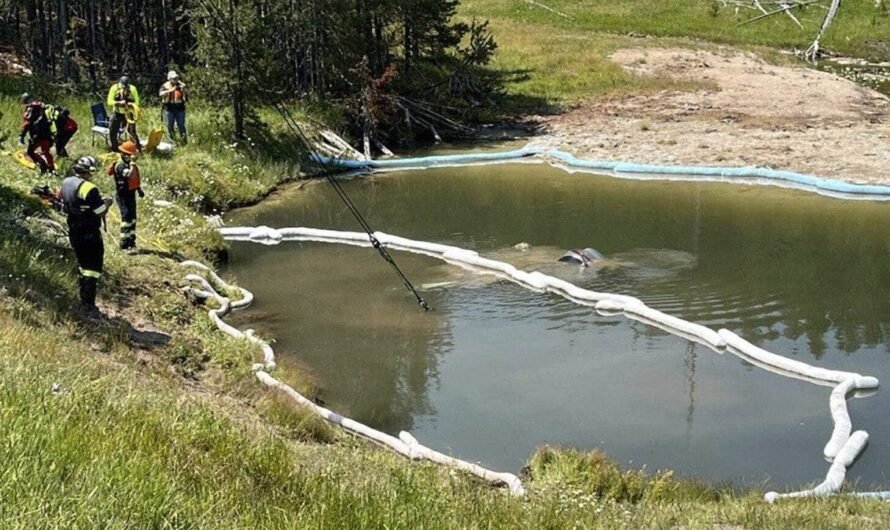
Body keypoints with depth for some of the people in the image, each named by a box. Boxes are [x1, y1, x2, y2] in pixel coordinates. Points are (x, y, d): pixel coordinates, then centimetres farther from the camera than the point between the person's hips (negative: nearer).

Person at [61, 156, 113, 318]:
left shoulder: (66, 183, 4)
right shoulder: (89, 189, -21)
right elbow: (101, 213, -18)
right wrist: (106, 203, 3)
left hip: (74, 232, 8)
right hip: (90, 234, -8)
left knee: (84, 267, 20)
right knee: (93, 269, -1)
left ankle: (84, 303, 25)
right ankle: (89, 307, -3)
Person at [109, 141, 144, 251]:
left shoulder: (131, 165, 10)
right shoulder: (120, 166, -19)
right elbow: (129, 175, -37)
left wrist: (139, 189, 18)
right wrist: (132, 164, -28)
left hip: (131, 193, 9)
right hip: (123, 195, -9)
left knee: (132, 218, 15)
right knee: (126, 218, -12)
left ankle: (131, 242, 26)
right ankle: (124, 244, -10)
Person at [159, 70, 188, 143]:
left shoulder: (181, 85, 5)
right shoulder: (165, 86, -2)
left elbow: (187, 95, 2)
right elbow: (161, 94, -19)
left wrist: (183, 90, -19)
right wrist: (170, 90, -30)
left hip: (180, 109, 1)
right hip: (169, 109, 0)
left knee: (181, 125, 1)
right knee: (170, 126, 6)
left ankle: (185, 141, 8)